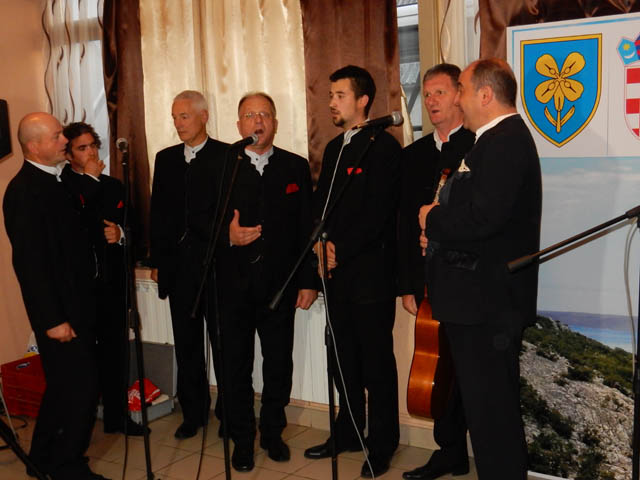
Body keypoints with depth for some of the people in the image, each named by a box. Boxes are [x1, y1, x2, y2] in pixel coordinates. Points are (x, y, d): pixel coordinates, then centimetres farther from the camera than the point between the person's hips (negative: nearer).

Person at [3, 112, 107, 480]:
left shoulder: (58, 180, 10)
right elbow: (30, 261, -21)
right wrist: (53, 319, -20)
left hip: (78, 303, 9)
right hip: (59, 310, -9)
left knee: (65, 385, 19)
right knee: (80, 388, -2)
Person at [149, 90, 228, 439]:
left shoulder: (227, 156, -4)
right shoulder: (165, 159, 12)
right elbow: (158, 211, 13)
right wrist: (156, 260, 10)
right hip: (178, 264, 5)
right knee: (186, 344, 11)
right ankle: (193, 412, 24)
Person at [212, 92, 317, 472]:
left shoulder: (296, 167, 5)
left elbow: (307, 228, 3)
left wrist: (309, 281, -1)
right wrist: (227, 236, -18)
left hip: (280, 286, 1)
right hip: (234, 284, 0)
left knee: (279, 365, 10)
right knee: (237, 366, 9)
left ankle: (273, 432, 30)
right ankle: (243, 439, 26)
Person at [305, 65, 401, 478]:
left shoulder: (383, 146, -9)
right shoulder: (334, 148, 17)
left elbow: (378, 213, -16)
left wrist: (340, 251, -14)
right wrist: (321, 242, 1)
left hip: (370, 271, -8)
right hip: (337, 271, 8)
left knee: (377, 360, 2)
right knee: (343, 358, 15)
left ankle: (382, 444, 16)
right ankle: (348, 432, 29)